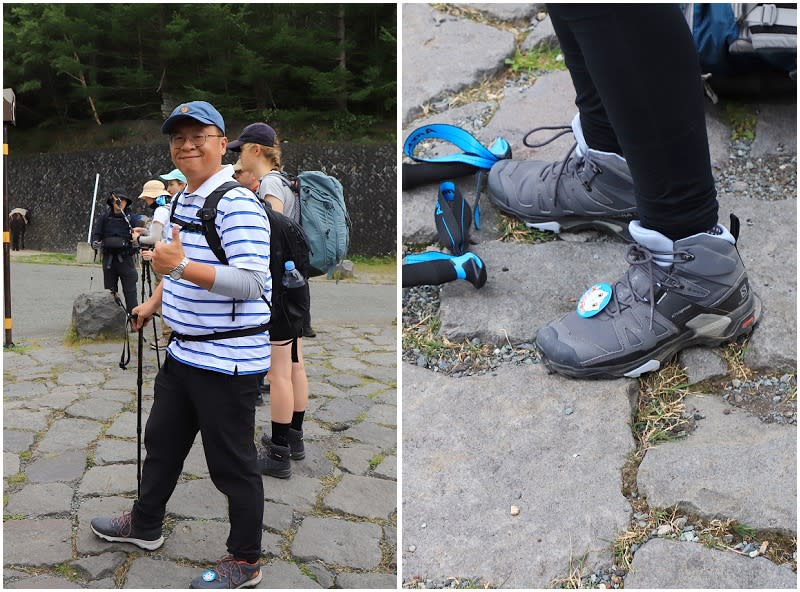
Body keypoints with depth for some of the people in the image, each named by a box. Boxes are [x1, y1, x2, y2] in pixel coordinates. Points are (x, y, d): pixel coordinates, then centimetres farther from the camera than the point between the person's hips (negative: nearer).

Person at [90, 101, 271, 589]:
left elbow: (252, 281, -29)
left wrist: (181, 266, -34)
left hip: (228, 360, -10)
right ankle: (145, 524, 47)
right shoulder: (183, 199, 11)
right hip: (184, 351, 10)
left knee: (232, 463, 3)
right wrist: (155, 302, 29)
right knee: (162, 439, 25)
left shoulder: (237, 204, -20)